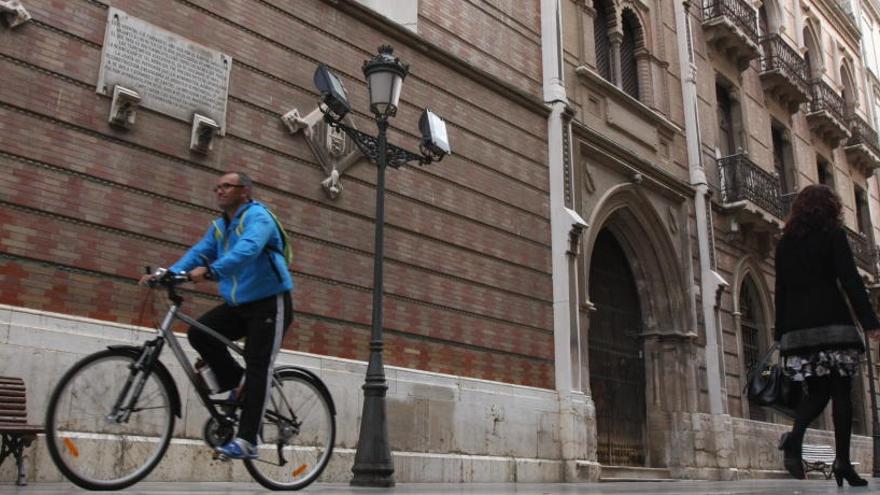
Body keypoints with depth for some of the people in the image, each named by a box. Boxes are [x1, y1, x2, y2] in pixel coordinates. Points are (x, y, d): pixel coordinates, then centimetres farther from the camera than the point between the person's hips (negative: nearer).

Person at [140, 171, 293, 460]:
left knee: (257, 367, -12)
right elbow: (198, 252, 3)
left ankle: (247, 441, -12)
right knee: (199, 333, -11)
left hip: (270, 303, -8)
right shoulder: (219, 226, 14)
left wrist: (210, 270, -45)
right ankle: (238, 383, 7)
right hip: (239, 305, 8)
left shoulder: (257, 216, -13)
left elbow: (247, 250, -32)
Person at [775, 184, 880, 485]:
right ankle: (842, 461, -3)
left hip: (797, 326, 4)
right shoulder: (832, 233, 4)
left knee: (815, 393, 7)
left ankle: (794, 438, -19)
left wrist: (781, 333, 15)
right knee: (841, 392, 1)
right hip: (831, 321, -4)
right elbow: (849, 279, -6)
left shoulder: (785, 242, 15)